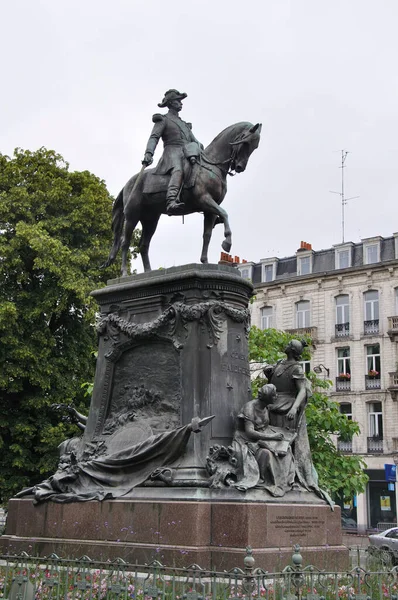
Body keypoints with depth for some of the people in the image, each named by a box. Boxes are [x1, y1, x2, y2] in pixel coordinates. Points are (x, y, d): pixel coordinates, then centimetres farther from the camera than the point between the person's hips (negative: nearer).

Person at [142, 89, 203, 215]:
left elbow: (194, 141, 32)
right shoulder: (163, 120, 13)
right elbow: (154, 137, -1)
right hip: (172, 153, -8)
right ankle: (171, 202, -62)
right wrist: (148, 153, -20)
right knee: (178, 171, -37)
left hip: (187, 154, 8)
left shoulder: (184, 124, 35)